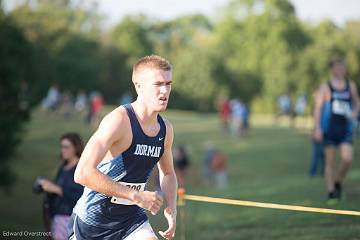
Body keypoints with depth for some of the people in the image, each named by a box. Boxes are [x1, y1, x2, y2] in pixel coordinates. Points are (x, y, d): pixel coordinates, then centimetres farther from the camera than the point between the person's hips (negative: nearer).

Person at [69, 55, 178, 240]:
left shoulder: (165, 129, 0)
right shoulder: (119, 120, -22)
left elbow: (168, 173, 19)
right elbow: (83, 173, -32)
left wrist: (171, 208, -1)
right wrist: (136, 196, -30)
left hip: (131, 218, 5)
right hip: (93, 218, -5)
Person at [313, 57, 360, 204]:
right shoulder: (325, 88, -1)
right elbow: (318, 107, -7)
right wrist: (317, 128, -17)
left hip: (345, 129, 2)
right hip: (329, 129, -2)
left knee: (347, 159, -14)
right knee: (330, 162, 0)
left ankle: (338, 182, 11)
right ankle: (331, 193, 6)